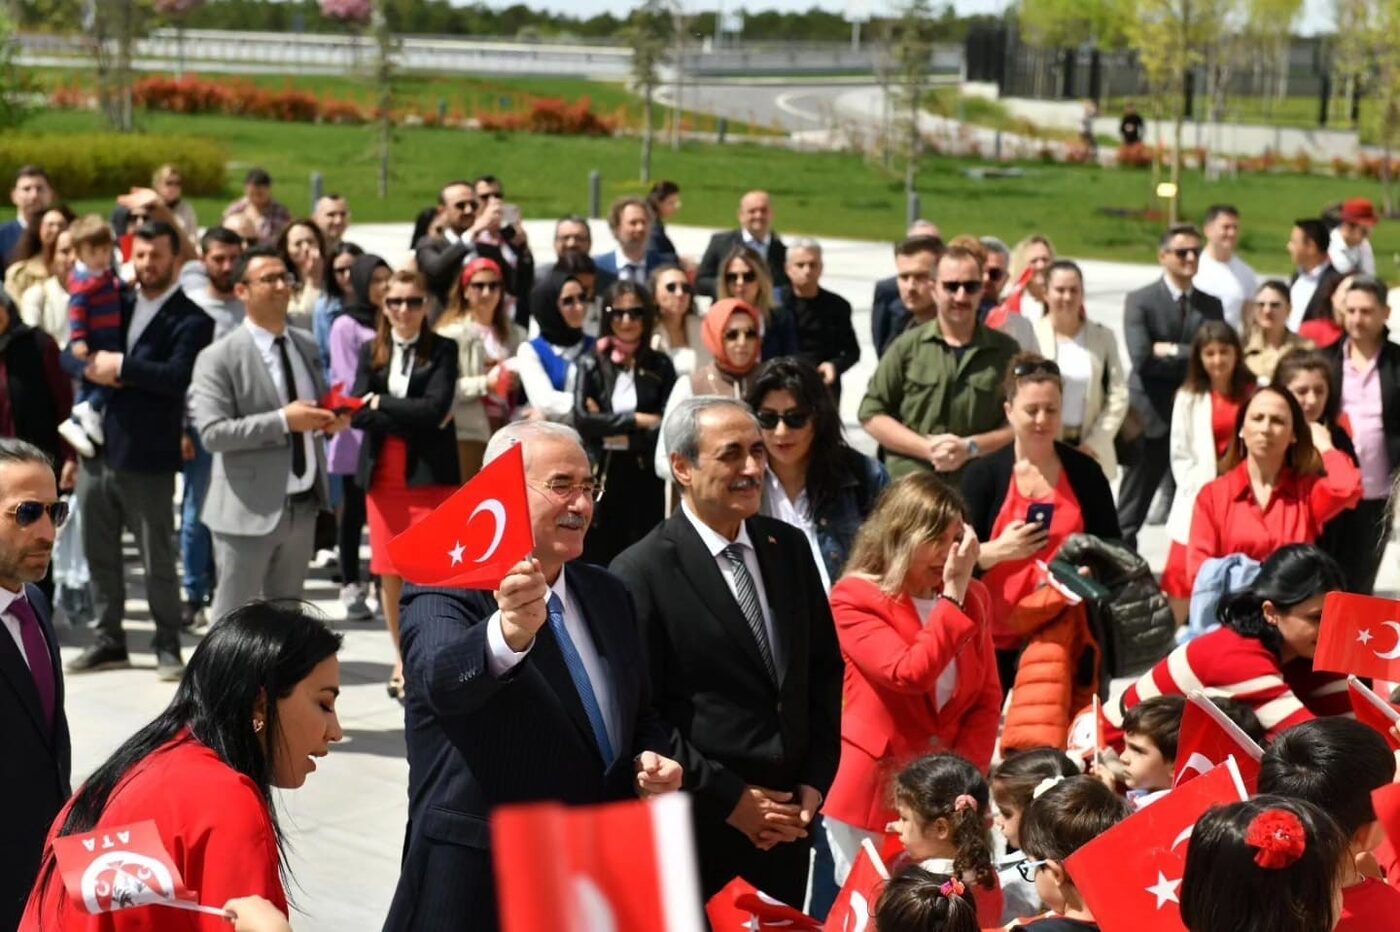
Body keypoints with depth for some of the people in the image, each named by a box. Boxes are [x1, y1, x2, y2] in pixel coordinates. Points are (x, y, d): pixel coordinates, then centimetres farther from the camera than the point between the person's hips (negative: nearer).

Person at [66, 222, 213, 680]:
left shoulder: (191, 320, -6)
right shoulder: (119, 305, 13)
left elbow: (179, 376, -20)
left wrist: (122, 367, -17)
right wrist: (92, 365, -9)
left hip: (147, 457, -6)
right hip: (97, 449, 6)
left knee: (158, 560, 2)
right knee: (99, 553, 13)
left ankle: (168, 646, 13)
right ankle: (108, 639, 24)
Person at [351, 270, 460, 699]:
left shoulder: (442, 351, 0)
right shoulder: (370, 352, 9)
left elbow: (436, 407, -14)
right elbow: (358, 414, -3)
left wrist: (382, 403, -8)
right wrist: (413, 416, -13)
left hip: (429, 473, -3)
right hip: (382, 474, 3)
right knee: (389, 574, 6)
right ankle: (404, 659, 20)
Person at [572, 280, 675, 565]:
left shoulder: (660, 366, 5)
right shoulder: (591, 364, 5)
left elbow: (665, 426, -5)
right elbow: (582, 419, -8)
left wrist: (608, 426, -6)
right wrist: (636, 420, -9)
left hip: (645, 476, 0)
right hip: (601, 475, 0)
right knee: (598, 561, 0)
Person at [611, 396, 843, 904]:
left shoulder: (789, 547, 6)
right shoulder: (641, 573, -12)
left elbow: (825, 668, 13)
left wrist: (815, 780, 3)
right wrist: (729, 799, -13)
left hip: (788, 815, 5)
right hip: (699, 825, -5)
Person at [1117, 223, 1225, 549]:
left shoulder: (1211, 306, 11)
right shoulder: (1140, 301, -3)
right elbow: (1142, 358, -15)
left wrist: (1171, 351, -10)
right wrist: (1190, 357, -9)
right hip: (1152, 418, -4)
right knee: (1130, 513, 2)